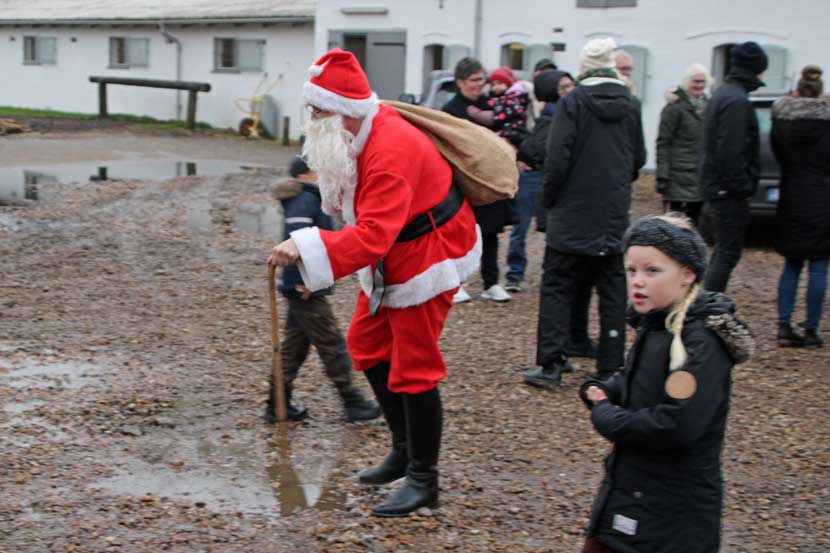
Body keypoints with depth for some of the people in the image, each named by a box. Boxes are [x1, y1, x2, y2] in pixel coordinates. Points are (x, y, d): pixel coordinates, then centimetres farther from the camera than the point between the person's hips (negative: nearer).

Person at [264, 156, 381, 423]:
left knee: (293, 346, 14)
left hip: (302, 290, 10)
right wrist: (304, 281, -27)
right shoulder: (305, 201, -17)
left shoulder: (310, 198, 15)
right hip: (308, 291, -10)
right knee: (332, 346, -1)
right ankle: (352, 403, 8)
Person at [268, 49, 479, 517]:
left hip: (428, 257, -10)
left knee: (412, 367, -5)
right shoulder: (362, 134, -1)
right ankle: (405, 449, 30)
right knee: (367, 346, 15)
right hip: (390, 256, 10)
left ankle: (424, 481, 9)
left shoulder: (391, 153, -32)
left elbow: (372, 236, -40)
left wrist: (305, 247, -45)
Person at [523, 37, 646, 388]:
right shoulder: (630, 105, 4)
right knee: (612, 290, 10)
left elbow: (557, 158, -14)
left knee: (557, 287, 3)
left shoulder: (572, 102, -9)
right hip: (615, 215, 4)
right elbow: (639, 158, 11)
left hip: (573, 214, -4)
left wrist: (548, 198, -1)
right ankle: (610, 367, 11)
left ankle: (550, 364, -2)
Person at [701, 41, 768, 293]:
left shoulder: (722, 93, 15)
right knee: (728, 253, -5)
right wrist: (742, 187, -18)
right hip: (729, 190, -10)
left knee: (724, 251, 18)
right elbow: (732, 152, -24)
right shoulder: (737, 101, -18)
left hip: (715, 186, 10)